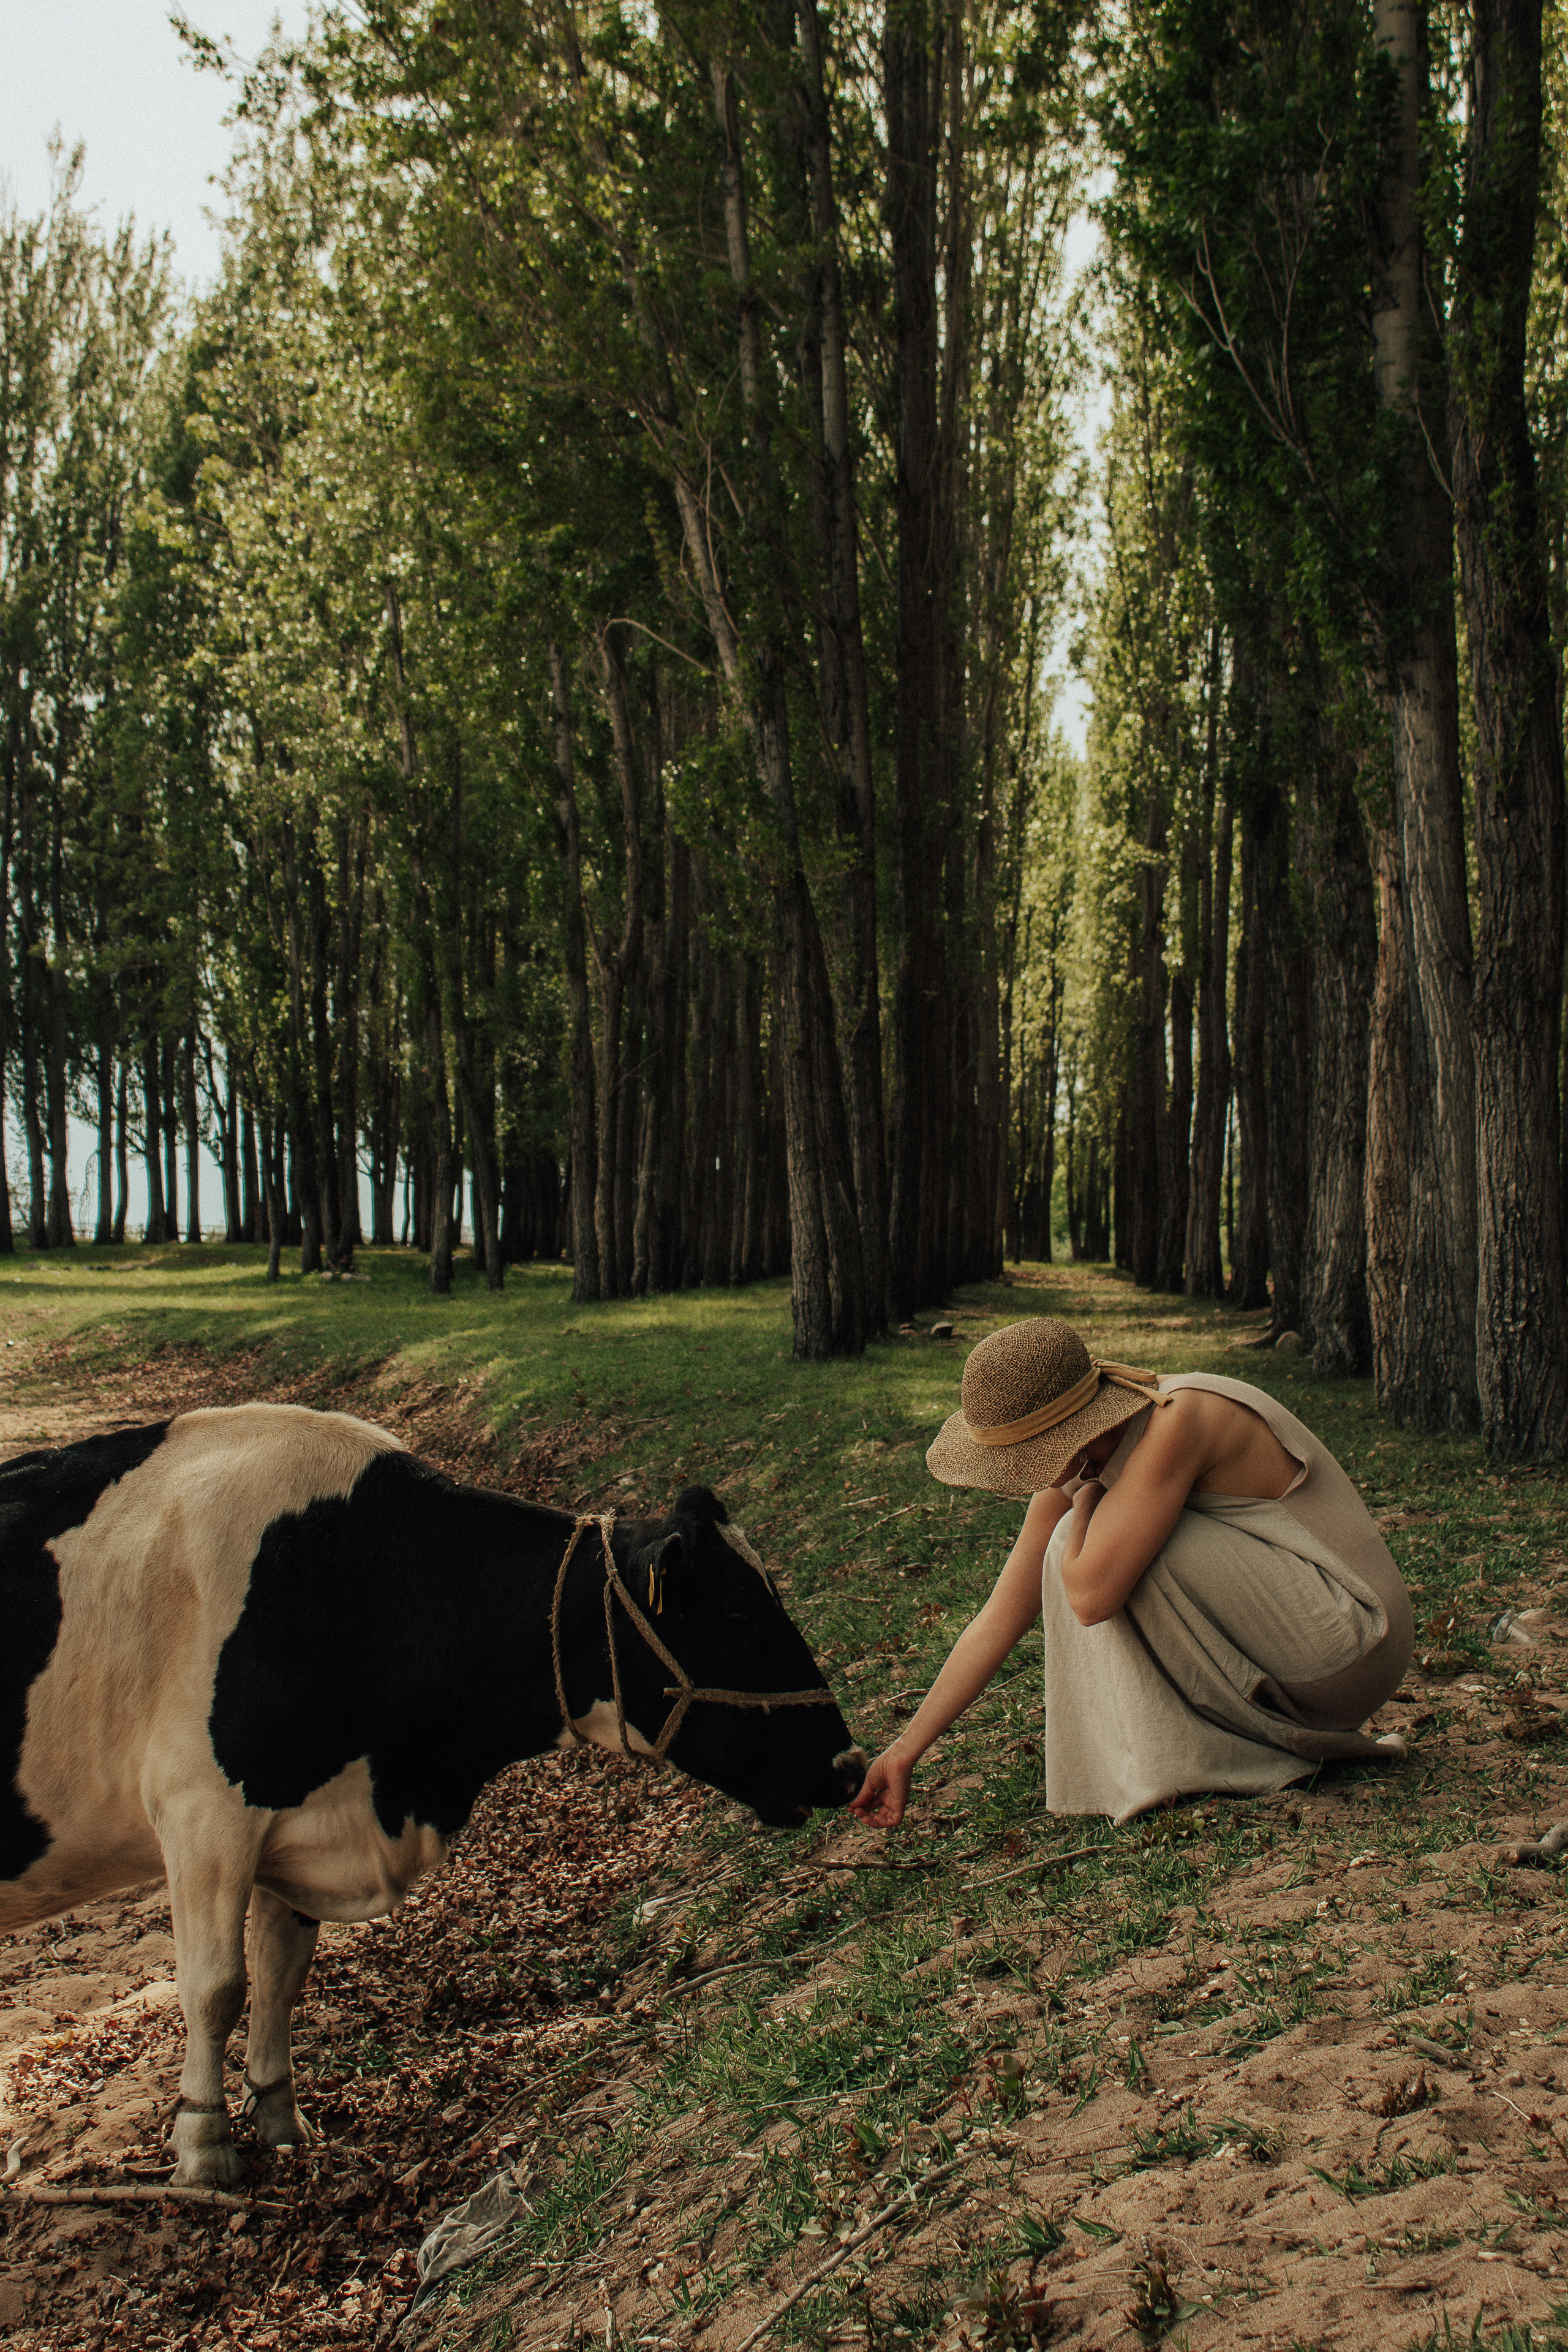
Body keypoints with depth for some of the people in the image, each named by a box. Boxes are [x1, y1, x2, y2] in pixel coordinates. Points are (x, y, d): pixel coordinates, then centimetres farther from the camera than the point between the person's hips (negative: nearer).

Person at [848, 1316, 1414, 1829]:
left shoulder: (1177, 1421, -26)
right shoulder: (1072, 1468, 0)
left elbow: (1090, 1596, -32)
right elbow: (998, 1620, 4)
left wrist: (1088, 1492, -13)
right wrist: (905, 1750, 5)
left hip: (1353, 1642, -9)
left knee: (1104, 1557, -20)